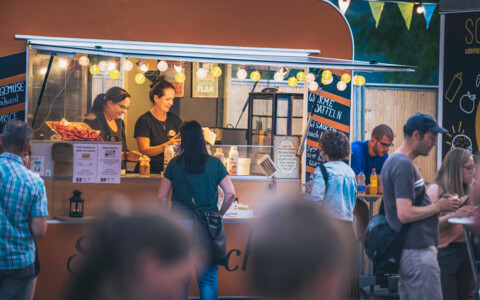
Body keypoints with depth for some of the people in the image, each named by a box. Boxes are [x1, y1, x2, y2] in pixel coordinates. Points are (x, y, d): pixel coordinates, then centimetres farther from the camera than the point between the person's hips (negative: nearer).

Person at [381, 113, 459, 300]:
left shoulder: (394, 161, 16)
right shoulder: (404, 165, -16)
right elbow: (405, 214, -23)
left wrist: (437, 204, 12)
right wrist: (438, 207, -10)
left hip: (407, 251, 11)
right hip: (417, 251, -11)